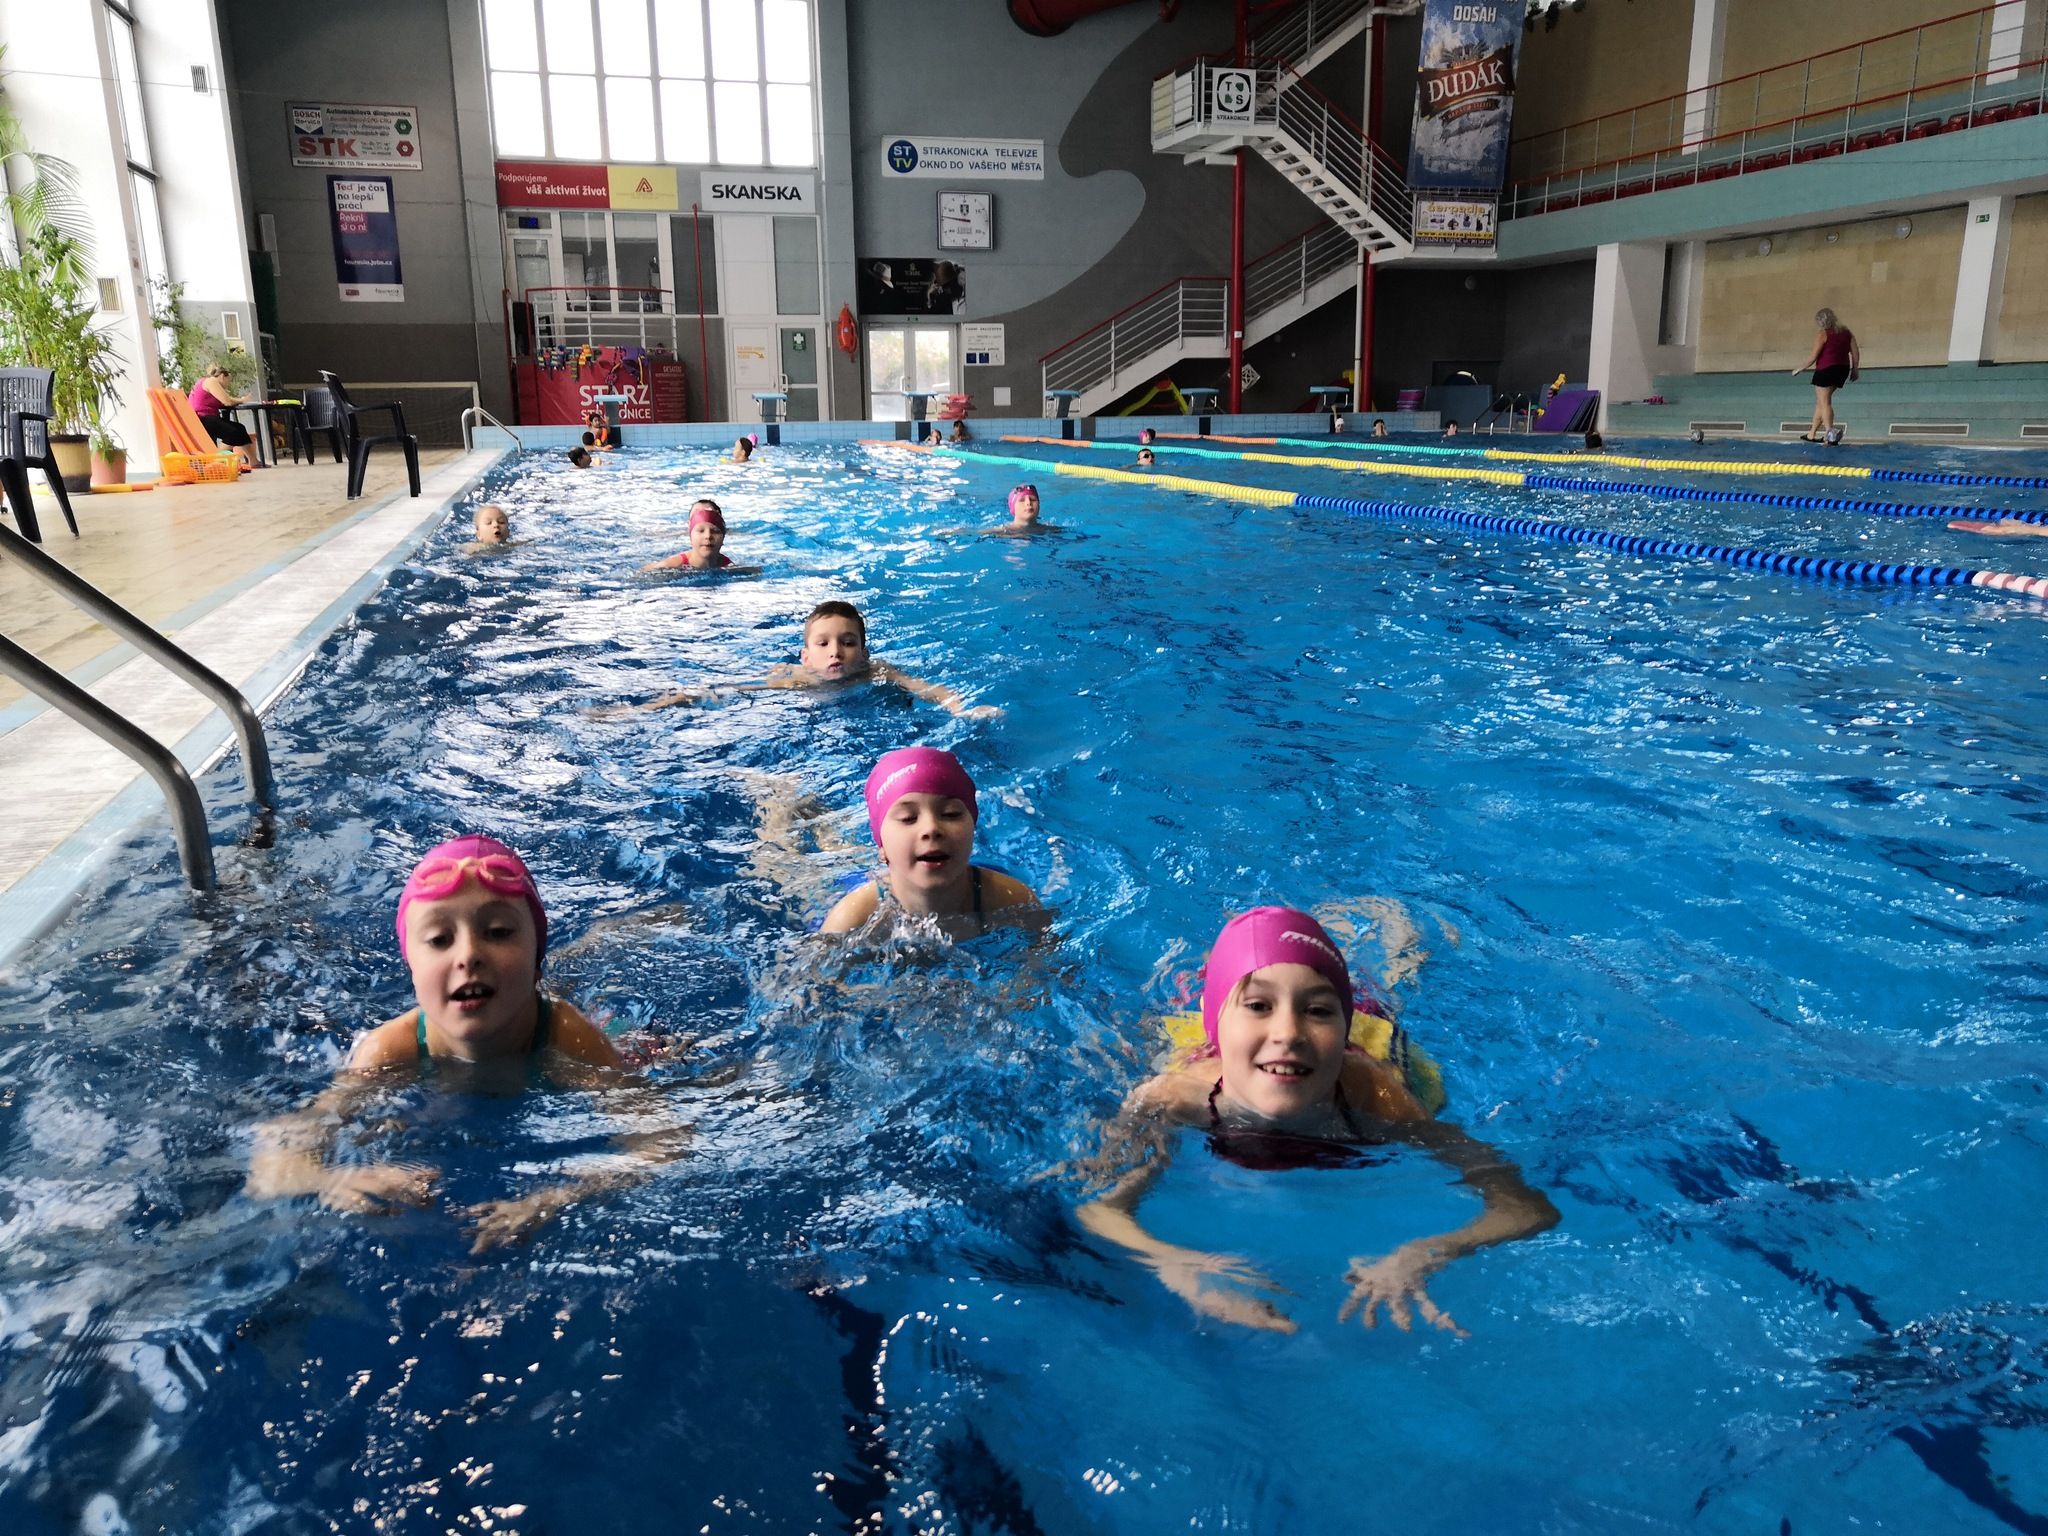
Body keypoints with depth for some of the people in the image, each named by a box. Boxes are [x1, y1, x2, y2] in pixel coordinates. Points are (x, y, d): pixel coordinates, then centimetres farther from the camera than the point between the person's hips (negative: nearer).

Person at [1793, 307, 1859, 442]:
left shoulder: (1822, 334, -7)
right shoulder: (1847, 332, 13)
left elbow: (1813, 357, -11)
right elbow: (1856, 352, 11)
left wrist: (1799, 369, 0)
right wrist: (1855, 370, 20)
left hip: (1826, 369, -8)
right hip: (1843, 369, 8)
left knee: (1824, 402, -7)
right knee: (1820, 401, 16)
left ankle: (1830, 434, -22)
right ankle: (1812, 434, 21)